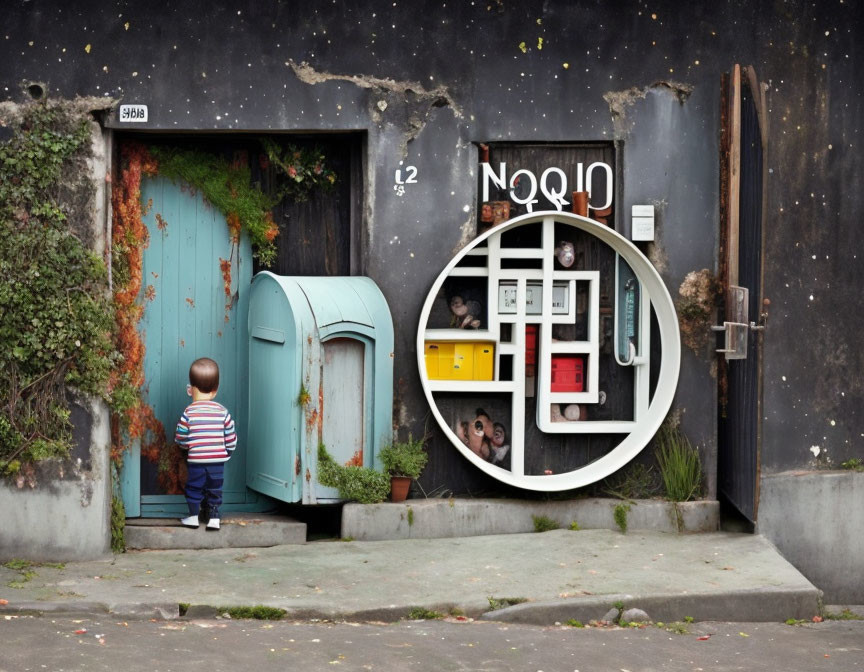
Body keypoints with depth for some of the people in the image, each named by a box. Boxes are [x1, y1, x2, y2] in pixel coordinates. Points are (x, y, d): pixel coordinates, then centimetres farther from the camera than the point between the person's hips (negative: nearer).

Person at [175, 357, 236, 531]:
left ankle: (193, 516, 17)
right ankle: (214, 517, 13)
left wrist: (186, 446, 17)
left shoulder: (189, 413, -10)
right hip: (218, 460, 2)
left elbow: (181, 438, -5)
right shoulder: (222, 412, -3)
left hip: (196, 460, -2)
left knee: (194, 487, 13)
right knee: (215, 488, 13)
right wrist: (227, 451, 18)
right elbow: (230, 437, 2)